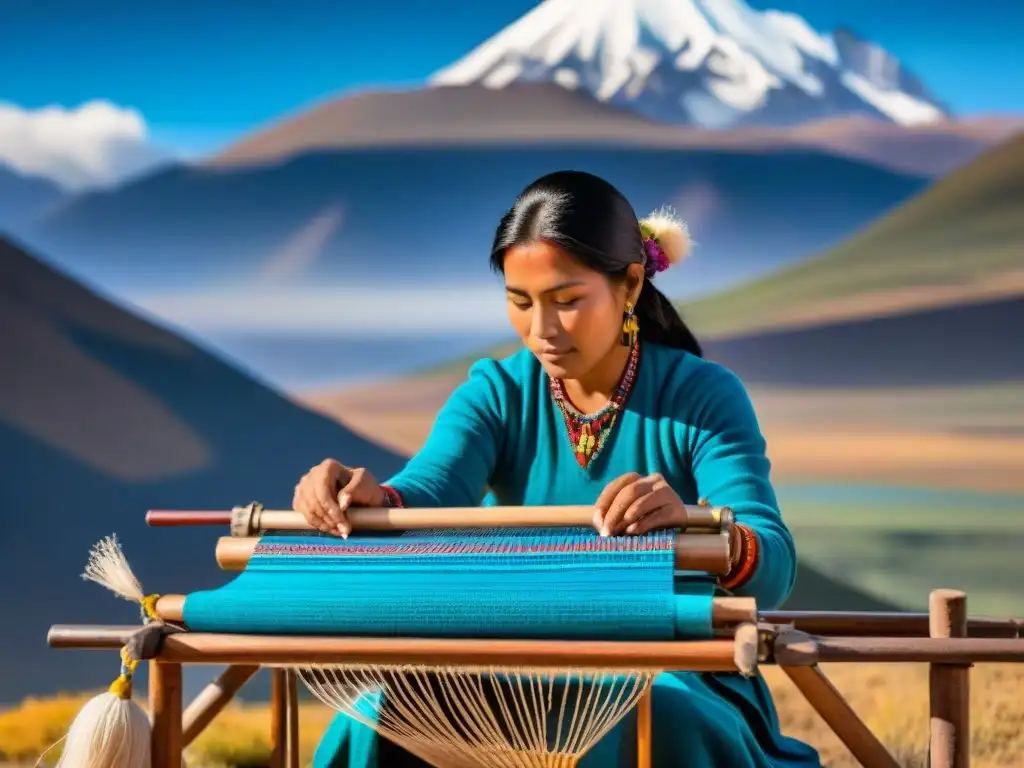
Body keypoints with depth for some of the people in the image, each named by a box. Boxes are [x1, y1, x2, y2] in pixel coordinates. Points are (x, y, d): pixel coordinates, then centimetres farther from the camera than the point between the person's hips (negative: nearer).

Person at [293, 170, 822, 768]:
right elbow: (423, 498, -18)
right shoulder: (497, 393, 2)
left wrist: (691, 523, -44)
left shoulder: (701, 395, -8)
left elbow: (773, 572, -21)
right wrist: (370, 497, -43)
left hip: (672, 679, -2)